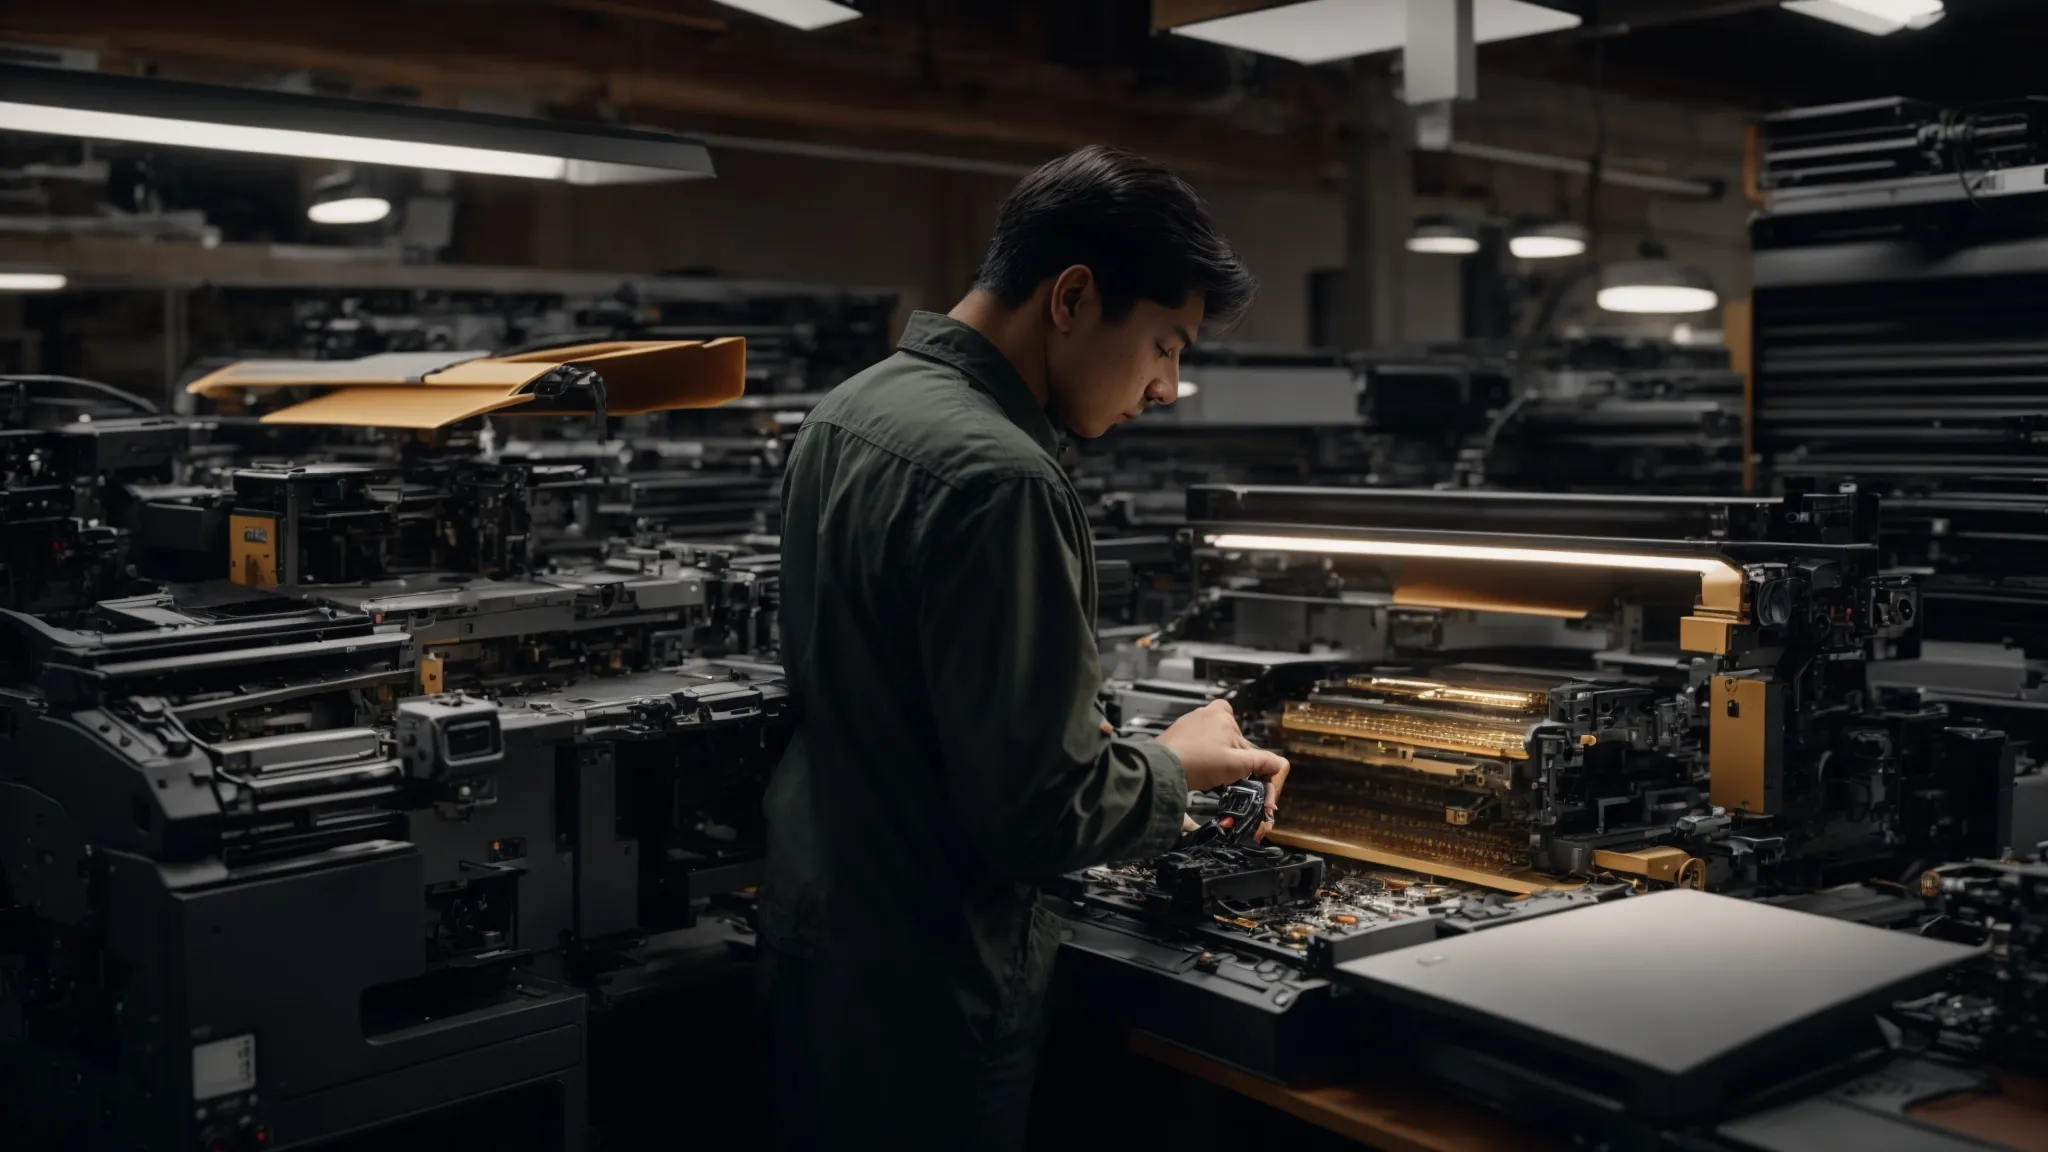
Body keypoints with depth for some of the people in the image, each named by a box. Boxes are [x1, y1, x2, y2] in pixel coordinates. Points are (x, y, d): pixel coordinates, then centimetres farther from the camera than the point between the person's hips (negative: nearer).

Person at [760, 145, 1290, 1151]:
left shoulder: (847, 410, 4)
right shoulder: (997, 475, -26)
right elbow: (1039, 815, -27)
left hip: (809, 928, 9)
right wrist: (1175, 766, -7)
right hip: (922, 994, -9)